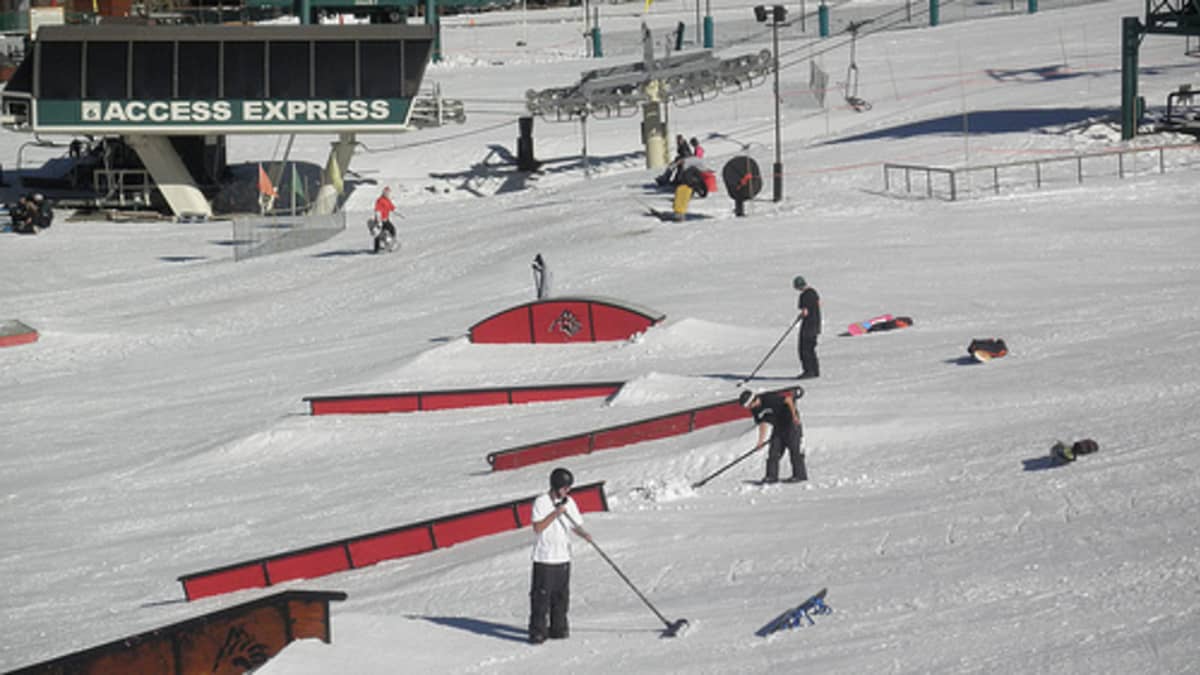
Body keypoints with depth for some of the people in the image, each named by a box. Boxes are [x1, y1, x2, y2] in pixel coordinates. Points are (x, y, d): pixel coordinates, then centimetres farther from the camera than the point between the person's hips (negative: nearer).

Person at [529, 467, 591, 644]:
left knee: (561, 596, 9)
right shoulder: (541, 502, -8)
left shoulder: (569, 502, 9)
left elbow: (575, 524, 14)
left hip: (563, 557, 6)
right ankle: (537, 631, -2)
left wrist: (583, 534, -7)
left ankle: (558, 628, 19)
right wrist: (555, 513, -20)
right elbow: (538, 528, -15)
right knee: (541, 595, -6)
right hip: (544, 558, -5)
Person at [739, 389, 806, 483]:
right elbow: (762, 423, 8)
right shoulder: (755, 410, 0)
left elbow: (788, 400, -26)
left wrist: (794, 415, -32)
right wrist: (761, 441, 4)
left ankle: (800, 475, -1)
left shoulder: (769, 399, -26)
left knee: (794, 449, -8)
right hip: (778, 427, 8)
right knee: (773, 450, 0)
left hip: (791, 423, -8)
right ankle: (772, 476, 1)